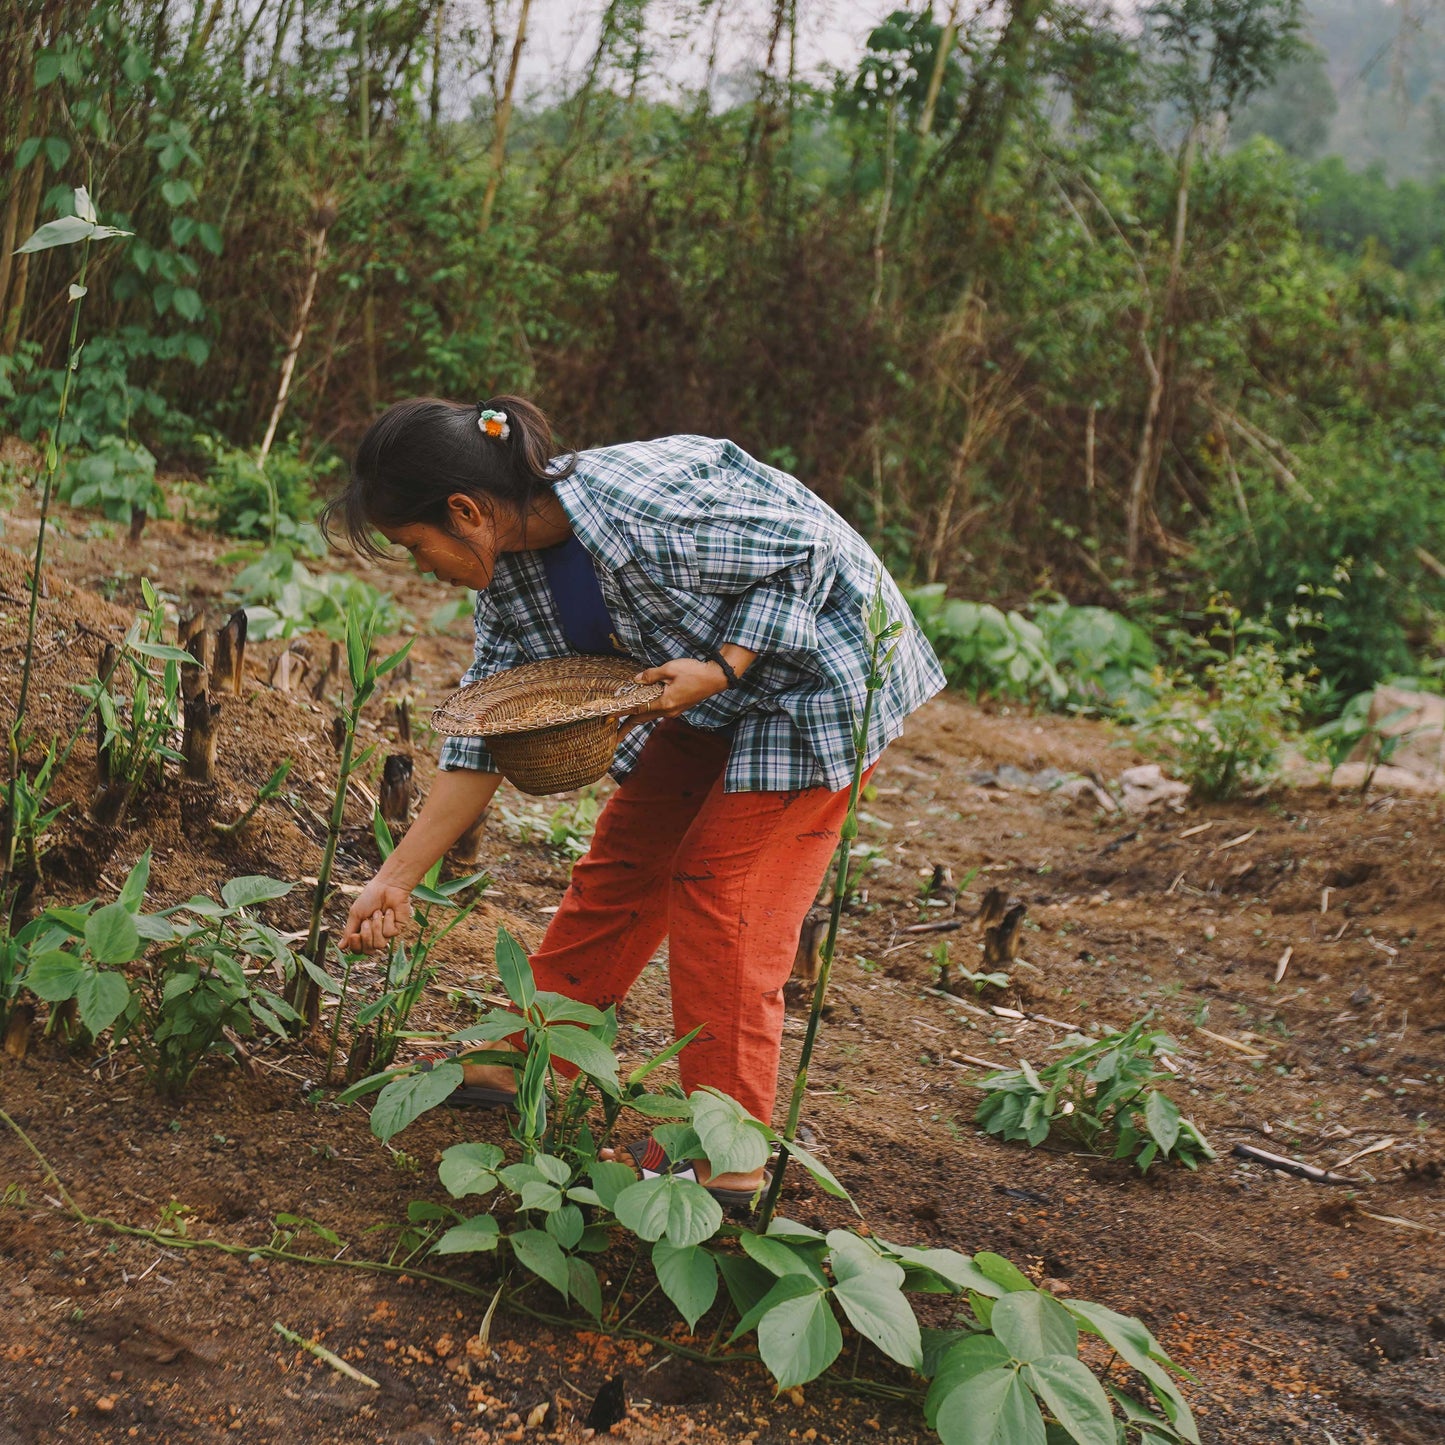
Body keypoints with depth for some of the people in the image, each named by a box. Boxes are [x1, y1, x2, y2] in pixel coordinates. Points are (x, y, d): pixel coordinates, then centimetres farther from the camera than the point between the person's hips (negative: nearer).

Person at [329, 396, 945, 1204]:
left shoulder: (643, 514, -35)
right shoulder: (510, 569, -8)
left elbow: (806, 547, -23)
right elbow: (486, 733, -4)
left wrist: (722, 666, -30)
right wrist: (396, 879, -6)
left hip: (814, 674, -8)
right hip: (713, 696, 8)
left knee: (721, 884, -10)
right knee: (626, 858, 10)